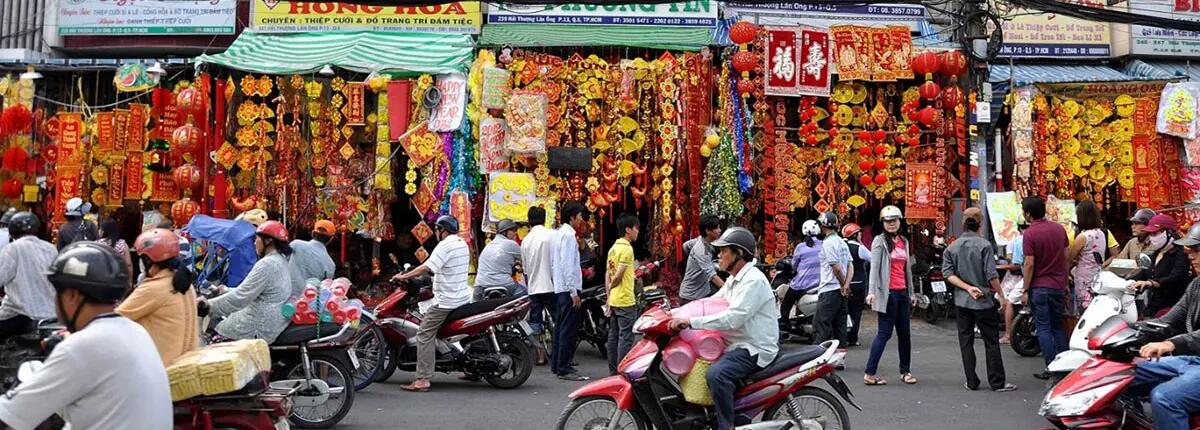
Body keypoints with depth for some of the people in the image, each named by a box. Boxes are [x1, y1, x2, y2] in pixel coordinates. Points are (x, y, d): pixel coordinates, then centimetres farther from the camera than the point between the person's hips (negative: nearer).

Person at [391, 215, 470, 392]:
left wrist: (403, 276, -13)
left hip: (446, 301, -10)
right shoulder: (463, 244, 13)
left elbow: (426, 267, -21)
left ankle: (422, 379, -17)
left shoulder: (445, 246, -15)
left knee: (425, 334, -10)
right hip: (463, 297, 10)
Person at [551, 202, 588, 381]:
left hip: (560, 289, 10)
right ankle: (564, 368, -9)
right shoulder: (569, 235, -14)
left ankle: (556, 365, 18)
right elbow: (567, 265, -20)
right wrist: (574, 292, -20)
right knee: (569, 330, -9)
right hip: (568, 288, -10)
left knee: (560, 327, 13)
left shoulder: (560, 233, 16)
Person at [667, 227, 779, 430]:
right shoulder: (734, 280, 15)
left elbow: (732, 318, -30)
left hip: (756, 349, -11)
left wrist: (692, 322, -31)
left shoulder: (753, 281, -19)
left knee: (716, 374, -33)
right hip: (738, 345, 11)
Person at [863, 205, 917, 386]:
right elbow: (874, 267, -13)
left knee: (905, 334, 9)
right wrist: (871, 291, -23)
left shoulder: (904, 241, 16)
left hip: (902, 292, 7)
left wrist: (911, 292, 21)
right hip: (887, 293, -7)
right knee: (884, 333, -9)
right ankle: (870, 374, -7)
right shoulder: (879, 241, -4)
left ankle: (905, 371, 19)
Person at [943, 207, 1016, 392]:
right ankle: (997, 382, 6)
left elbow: (948, 273, -4)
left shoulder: (952, 247, 2)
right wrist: (1001, 295, -2)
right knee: (991, 342, 4)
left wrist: (967, 288, -7)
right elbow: (991, 275, -13)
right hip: (984, 301, -3)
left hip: (962, 301, 3)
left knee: (966, 341, 9)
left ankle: (972, 382, 10)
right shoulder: (984, 245, -11)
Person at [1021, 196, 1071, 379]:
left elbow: (1029, 264, -15)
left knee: (1044, 328, 1)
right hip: (1058, 285, 5)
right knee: (1058, 326, 15)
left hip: (1039, 287, -5)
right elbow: (1066, 258, 8)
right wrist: (1065, 283, 17)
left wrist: (1025, 291, -9)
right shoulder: (1059, 228, 3)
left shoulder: (1030, 233, -14)